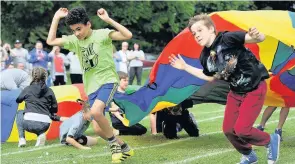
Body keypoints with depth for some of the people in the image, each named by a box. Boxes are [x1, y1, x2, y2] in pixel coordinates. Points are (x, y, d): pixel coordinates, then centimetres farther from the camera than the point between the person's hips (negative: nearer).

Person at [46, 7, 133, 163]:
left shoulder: (102, 34, -9)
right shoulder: (74, 41, 8)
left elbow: (127, 35, -20)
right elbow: (50, 41, 9)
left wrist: (108, 20, -26)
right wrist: (56, 18, 4)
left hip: (107, 81, -7)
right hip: (91, 87, 7)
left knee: (96, 112, -31)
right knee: (99, 126, 0)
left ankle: (114, 143, -10)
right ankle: (122, 147, 19)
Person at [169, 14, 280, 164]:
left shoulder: (227, 38, -24)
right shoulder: (205, 56, -2)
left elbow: (261, 38, -29)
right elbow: (210, 77, 18)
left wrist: (256, 35, -54)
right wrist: (185, 67, 13)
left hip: (255, 89, -7)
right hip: (236, 92, 7)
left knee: (241, 129, -15)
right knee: (228, 130, 6)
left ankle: (270, 141, 13)